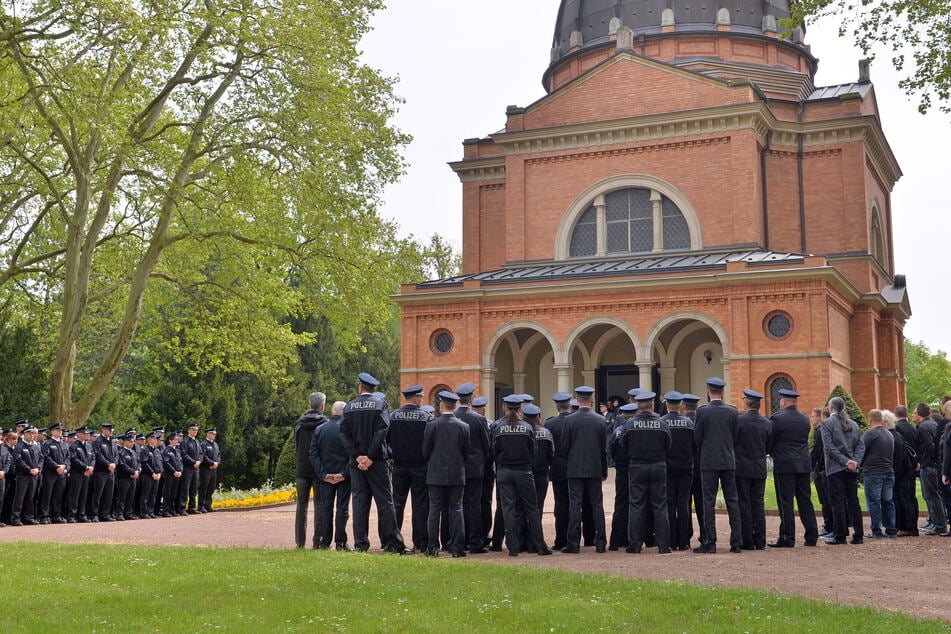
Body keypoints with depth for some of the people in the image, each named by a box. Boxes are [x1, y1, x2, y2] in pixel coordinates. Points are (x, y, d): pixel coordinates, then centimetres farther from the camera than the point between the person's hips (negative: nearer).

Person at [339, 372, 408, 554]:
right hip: (377, 461, -2)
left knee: (359, 501, 6)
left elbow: (344, 434, -3)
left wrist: (357, 456, -6)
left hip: (356, 462, 2)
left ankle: (361, 543, 6)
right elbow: (382, 432, -12)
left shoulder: (349, 407, 5)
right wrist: (370, 457, -11)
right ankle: (392, 542, -3)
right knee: (384, 500, 0)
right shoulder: (380, 404, -2)